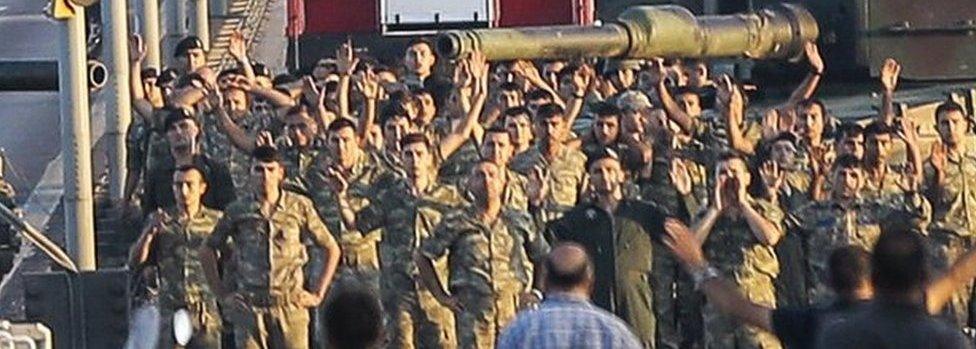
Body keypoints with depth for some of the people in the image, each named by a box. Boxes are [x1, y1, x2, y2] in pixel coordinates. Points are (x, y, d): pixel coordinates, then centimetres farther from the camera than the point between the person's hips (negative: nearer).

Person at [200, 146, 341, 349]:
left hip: (290, 306, 0)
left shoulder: (299, 207, 3)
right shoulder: (237, 211, 3)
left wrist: (317, 294, 6)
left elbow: (331, 249, 11)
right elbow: (207, 251, 15)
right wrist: (222, 295, 10)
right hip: (248, 308, 0)